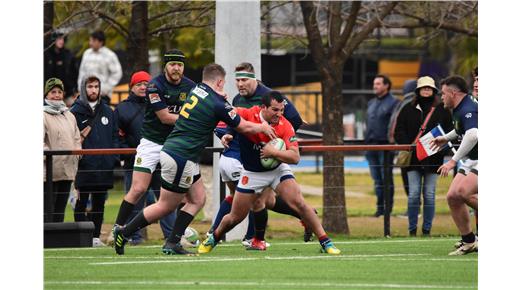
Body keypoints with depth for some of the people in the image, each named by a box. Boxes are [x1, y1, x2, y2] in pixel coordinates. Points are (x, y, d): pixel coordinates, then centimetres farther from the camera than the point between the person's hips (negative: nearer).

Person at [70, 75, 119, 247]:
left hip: (104, 166, 4)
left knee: (99, 204, 7)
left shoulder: (108, 112, 15)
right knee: (81, 203, -1)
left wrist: (114, 159, 5)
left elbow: (114, 137, 16)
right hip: (84, 166, -4)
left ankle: (95, 236, 11)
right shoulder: (76, 112, 0)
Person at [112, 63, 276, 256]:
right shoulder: (217, 104, -14)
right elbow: (244, 127, -2)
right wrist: (263, 127, 15)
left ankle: (173, 243, 7)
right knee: (166, 207, 2)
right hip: (180, 158, -9)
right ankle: (124, 233, 8)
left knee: (198, 199, 12)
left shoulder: (197, 90, 7)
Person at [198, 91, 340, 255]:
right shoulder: (248, 115, -23)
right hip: (252, 173, 0)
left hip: (278, 169, 0)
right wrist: (225, 135, -29)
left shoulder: (285, 126, -22)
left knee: (299, 204, -16)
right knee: (235, 218, 8)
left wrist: (273, 152, -36)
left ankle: (325, 243, -7)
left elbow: (295, 157, -26)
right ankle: (212, 239, 38)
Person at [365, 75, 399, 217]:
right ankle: (380, 207, 14)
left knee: (387, 178, -3)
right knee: (377, 179, 9)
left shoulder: (393, 103, -5)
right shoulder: (371, 103, 17)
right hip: (371, 145, 7)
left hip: (385, 146, -7)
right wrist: (367, 141, 15)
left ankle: (388, 208, 1)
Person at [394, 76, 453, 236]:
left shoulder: (441, 110, 7)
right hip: (413, 158, 0)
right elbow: (399, 130, 6)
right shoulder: (408, 109, 8)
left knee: (429, 194, 2)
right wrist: (407, 145, -10)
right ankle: (412, 229, 3)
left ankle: (427, 229, 8)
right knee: (414, 194, -4)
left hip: (433, 158, 0)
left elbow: (449, 131, 7)